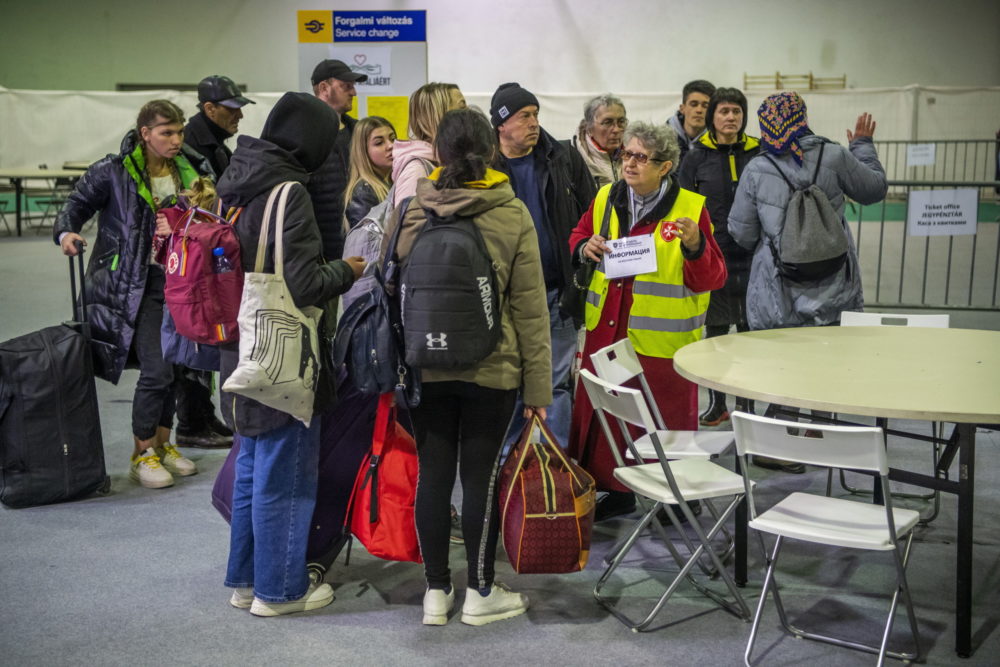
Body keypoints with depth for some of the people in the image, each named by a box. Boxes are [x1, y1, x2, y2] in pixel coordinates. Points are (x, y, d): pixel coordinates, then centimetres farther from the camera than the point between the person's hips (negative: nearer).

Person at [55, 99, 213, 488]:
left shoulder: (190, 169, 6)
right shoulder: (115, 171, -8)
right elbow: (79, 202, 3)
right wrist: (67, 231, -15)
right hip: (136, 283, -5)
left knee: (175, 365, 9)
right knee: (156, 368, -10)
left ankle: (162, 443, 27)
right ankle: (142, 454, 7)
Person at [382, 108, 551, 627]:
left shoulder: (412, 211, -2)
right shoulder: (513, 216, -7)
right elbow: (530, 308, -6)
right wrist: (537, 385, 0)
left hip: (426, 366, 2)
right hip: (492, 369, -2)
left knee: (433, 475, 9)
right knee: (480, 476, 7)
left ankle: (436, 591, 21)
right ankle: (480, 593, 19)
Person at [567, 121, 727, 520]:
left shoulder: (690, 208, -9)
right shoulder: (606, 199, 5)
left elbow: (711, 279, -9)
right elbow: (579, 237, 23)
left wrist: (695, 246, -28)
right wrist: (585, 247, 0)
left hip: (662, 338, -5)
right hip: (607, 330, 5)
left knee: (665, 419, 6)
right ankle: (616, 490, 31)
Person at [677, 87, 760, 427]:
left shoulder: (759, 155, 5)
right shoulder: (697, 159, 3)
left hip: (752, 258, 1)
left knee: (751, 329, 7)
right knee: (716, 331, 7)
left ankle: (748, 402, 19)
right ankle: (716, 402, 19)